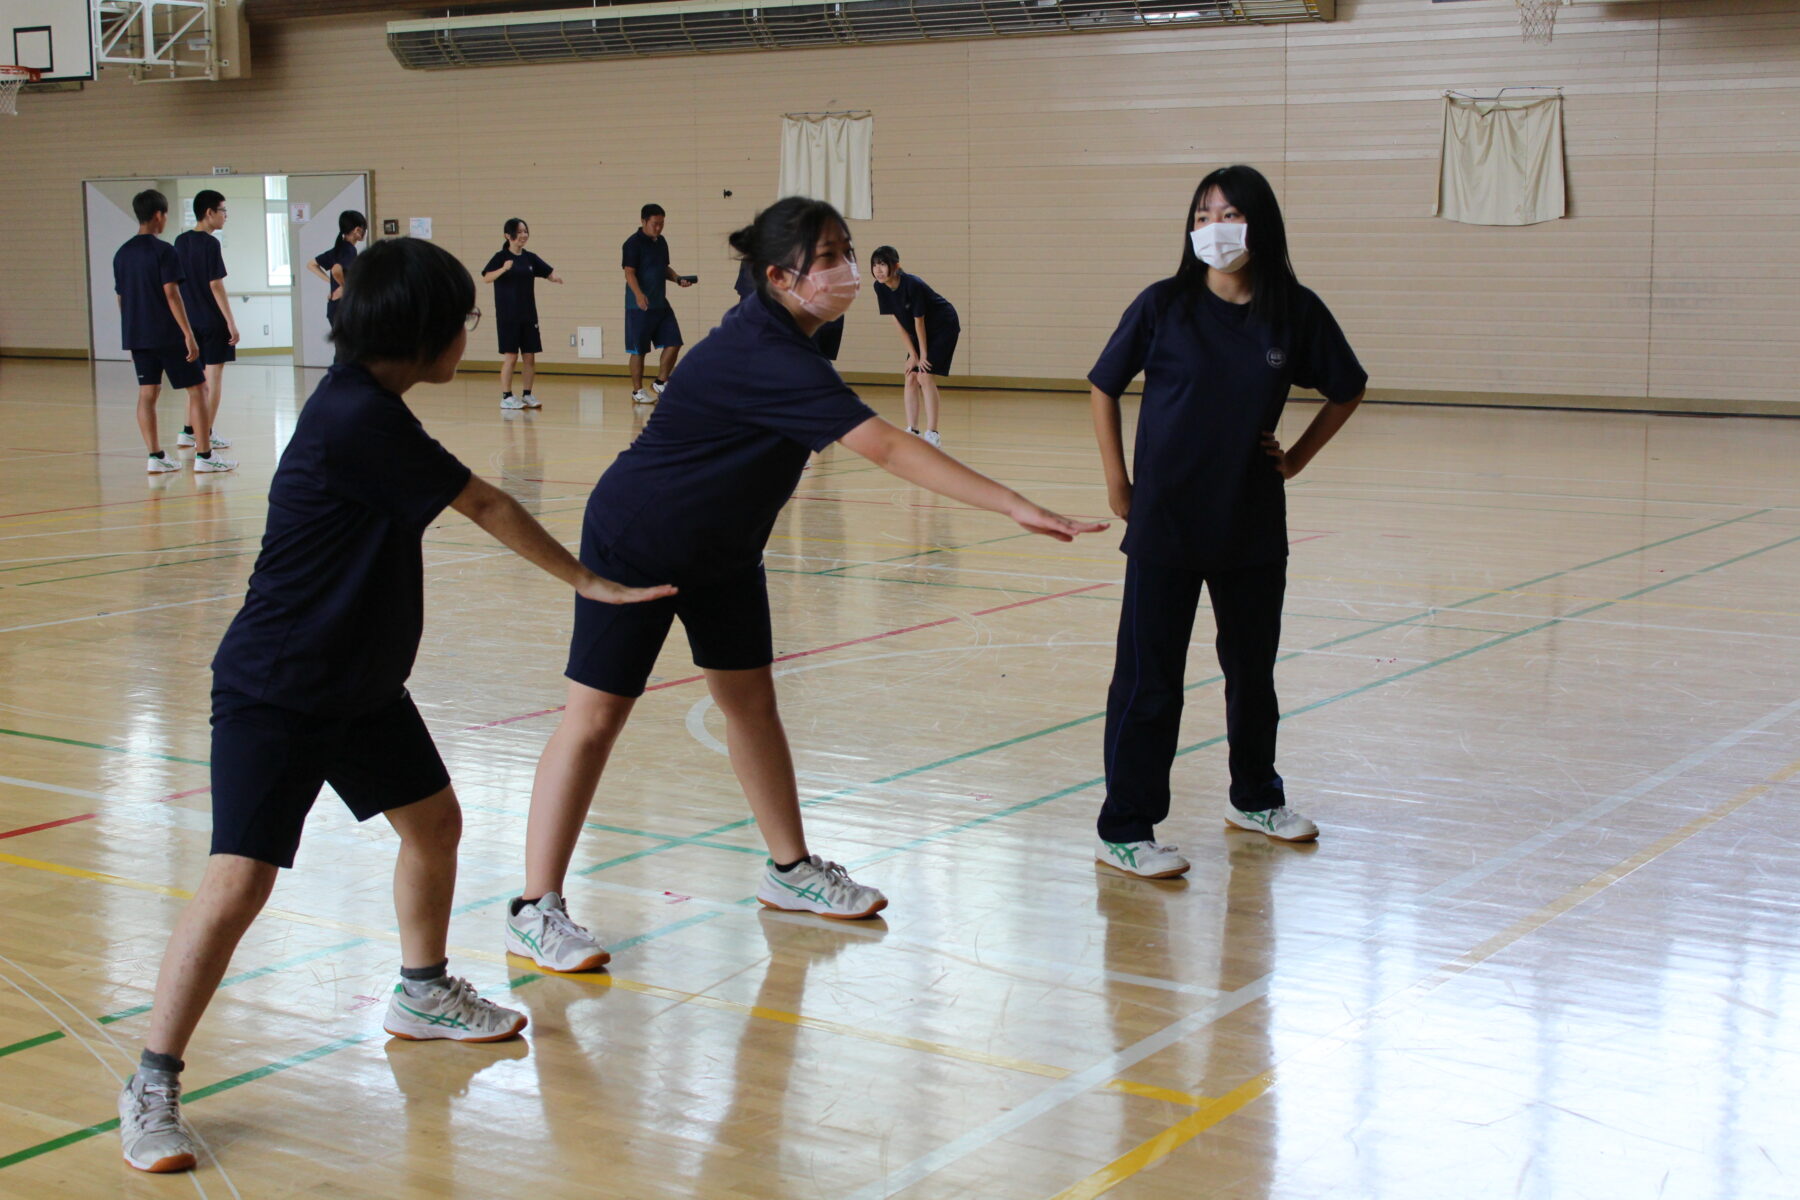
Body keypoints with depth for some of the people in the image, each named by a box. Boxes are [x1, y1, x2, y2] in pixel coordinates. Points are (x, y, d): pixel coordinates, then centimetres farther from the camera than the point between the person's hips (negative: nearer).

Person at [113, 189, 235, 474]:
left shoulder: (122, 254, 9)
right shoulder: (164, 251, -11)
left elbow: (121, 298, 13)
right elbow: (171, 294, -17)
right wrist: (189, 334, -16)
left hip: (137, 336, 7)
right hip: (168, 335, -6)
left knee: (147, 393, 8)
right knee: (197, 389, 1)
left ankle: (155, 456, 4)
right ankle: (203, 456, -1)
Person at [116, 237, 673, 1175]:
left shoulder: (367, 407, 4)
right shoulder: (357, 420, -25)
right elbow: (486, 508, -14)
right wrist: (588, 582, -2)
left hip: (359, 683, 10)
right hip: (273, 695, -10)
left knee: (433, 822, 19)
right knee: (239, 883, -13)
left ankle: (422, 993, 42)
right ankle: (152, 1086, -2)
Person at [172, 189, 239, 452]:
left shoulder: (181, 242, 8)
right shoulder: (211, 244, -13)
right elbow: (216, 285, -17)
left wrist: (183, 319, 19)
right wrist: (231, 322, -14)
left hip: (190, 319, 7)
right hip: (213, 320, -7)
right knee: (214, 375, 1)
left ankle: (189, 431, 15)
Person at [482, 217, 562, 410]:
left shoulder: (530, 258, 8)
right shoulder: (501, 256, -6)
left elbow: (548, 272, 12)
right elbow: (486, 278, -17)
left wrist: (554, 276, -12)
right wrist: (503, 269, -33)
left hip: (528, 315, 5)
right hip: (508, 316, -5)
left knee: (530, 356, 6)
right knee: (510, 356, -4)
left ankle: (527, 395, 16)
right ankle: (506, 397, 1)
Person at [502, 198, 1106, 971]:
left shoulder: (775, 336, -4)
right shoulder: (768, 358, -34)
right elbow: (887, 449, -41)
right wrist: (1015, 507, -43)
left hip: (720, 550, 9)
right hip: (634, 546, -9)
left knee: (750, 699, 12)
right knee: (597, 714, -6)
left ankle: (789, 871, 26)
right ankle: (534, 911, 0)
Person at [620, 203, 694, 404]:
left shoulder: (661, 242, 13)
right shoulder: (633, 244, -11)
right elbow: (629, 272, -17)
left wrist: (678, 279, 4)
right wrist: (638, 294, -32)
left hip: (661, 304, 7)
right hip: (639, 306, -7)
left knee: (673, 342, 3)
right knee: (638, 349, 0)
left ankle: (661, 382, 18)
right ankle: (637, 391, 10)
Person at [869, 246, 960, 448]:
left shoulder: (912, 285, -32)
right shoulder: (881, 288, -12)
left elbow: (919, 321, -23)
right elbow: (899, 323, -7)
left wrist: (923, 356, -15)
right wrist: (912, 354, -7)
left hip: (943, 327, -7)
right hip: (918, 332, 7)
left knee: (926, 377, -16)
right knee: (911, 378, 0)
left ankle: (932, 434, -15)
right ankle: (912, 431, 5)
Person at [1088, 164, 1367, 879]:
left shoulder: (1295, 312, -2)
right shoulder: (1165, 305, -7)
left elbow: (1346, 391, 13)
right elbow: (1105, 387, 4)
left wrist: (1297, 458, 5)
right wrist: (1118, 483, 0)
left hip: (1253, 528, 3)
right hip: (1165, 525, -3)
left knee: (1253, 670, 17)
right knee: (1148, 681, -1)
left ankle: (1255, 798, 37)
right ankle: (1124, 831, 6)